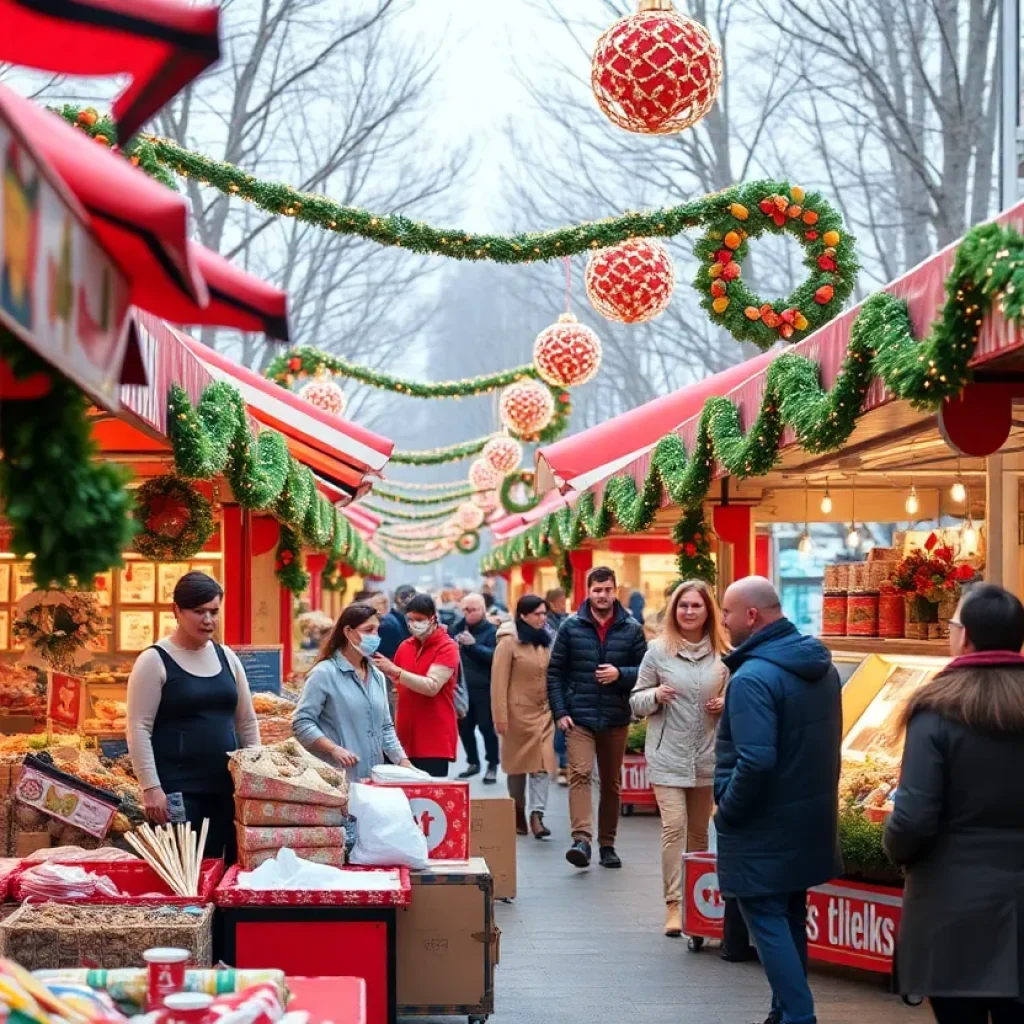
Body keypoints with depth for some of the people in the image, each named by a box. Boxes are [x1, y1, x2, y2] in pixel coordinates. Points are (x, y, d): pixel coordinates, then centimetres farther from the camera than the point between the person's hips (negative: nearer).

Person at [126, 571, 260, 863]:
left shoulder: (227, 657, 12)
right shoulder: (154, 661, -5)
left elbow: (247, 722, 17)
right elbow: (139, 729, -10)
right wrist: (151, 788, -16)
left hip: (227, 787, 6)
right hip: (178, 792, -6)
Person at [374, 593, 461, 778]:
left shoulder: (447, 647, -7)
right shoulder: (404, 646, 11)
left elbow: (432, 686, -20)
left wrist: (394, 670, -25)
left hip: (434, 739, -6)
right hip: (407, 737, 6)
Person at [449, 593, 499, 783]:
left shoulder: (491, 631, -6)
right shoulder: (456, 628, 9)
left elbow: (494, 656, -19)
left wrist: (473, 645, -29)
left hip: (484, 689, -5)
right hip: (461, 688, 5)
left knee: (486, 727, 1)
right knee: (464, 727, 11)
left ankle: (492, 766, 12)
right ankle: (473, 762, 27)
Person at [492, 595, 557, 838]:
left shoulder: (546, 640, 8)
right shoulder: (509, 641, -8)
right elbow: (499, 681, -11)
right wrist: (500, 716, -15)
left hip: (544, 711, 4)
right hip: (519, 711, -4)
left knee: (543, 762, -8)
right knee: (518, 763, 8)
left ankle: (537, 815, -10)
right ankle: (519, 816, 19)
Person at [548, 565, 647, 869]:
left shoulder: (632, 629, 4)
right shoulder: (571, 627, 2)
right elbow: (555, 672, 3)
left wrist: (620, 674, -16)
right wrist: (560, 712, -6)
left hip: (616, 719, 2)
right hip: (579, 718, -2)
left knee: (612, 783, 10)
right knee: (580, 774, -19)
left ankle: (607, 844, 21)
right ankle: (581, 839, -28)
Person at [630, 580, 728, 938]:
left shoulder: (722, 654, 1)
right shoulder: (658, 651, -2)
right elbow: (636, 702, 4)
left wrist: (725, 706, -8)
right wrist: (655, 696, -16)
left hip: (707, 757, 2)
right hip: (668, 757, -2)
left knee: (698, 832, 11)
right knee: (674, 827, -12)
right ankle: (674, 905, -9)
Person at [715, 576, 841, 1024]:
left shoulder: (753, 677, -24)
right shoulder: (821, 665, 6)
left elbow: (755, 762, -31)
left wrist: (728, 810, -16)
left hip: (766, 825, -9)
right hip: (810, 818, 9)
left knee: (767, 922, 1)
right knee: (790, 918, 19)